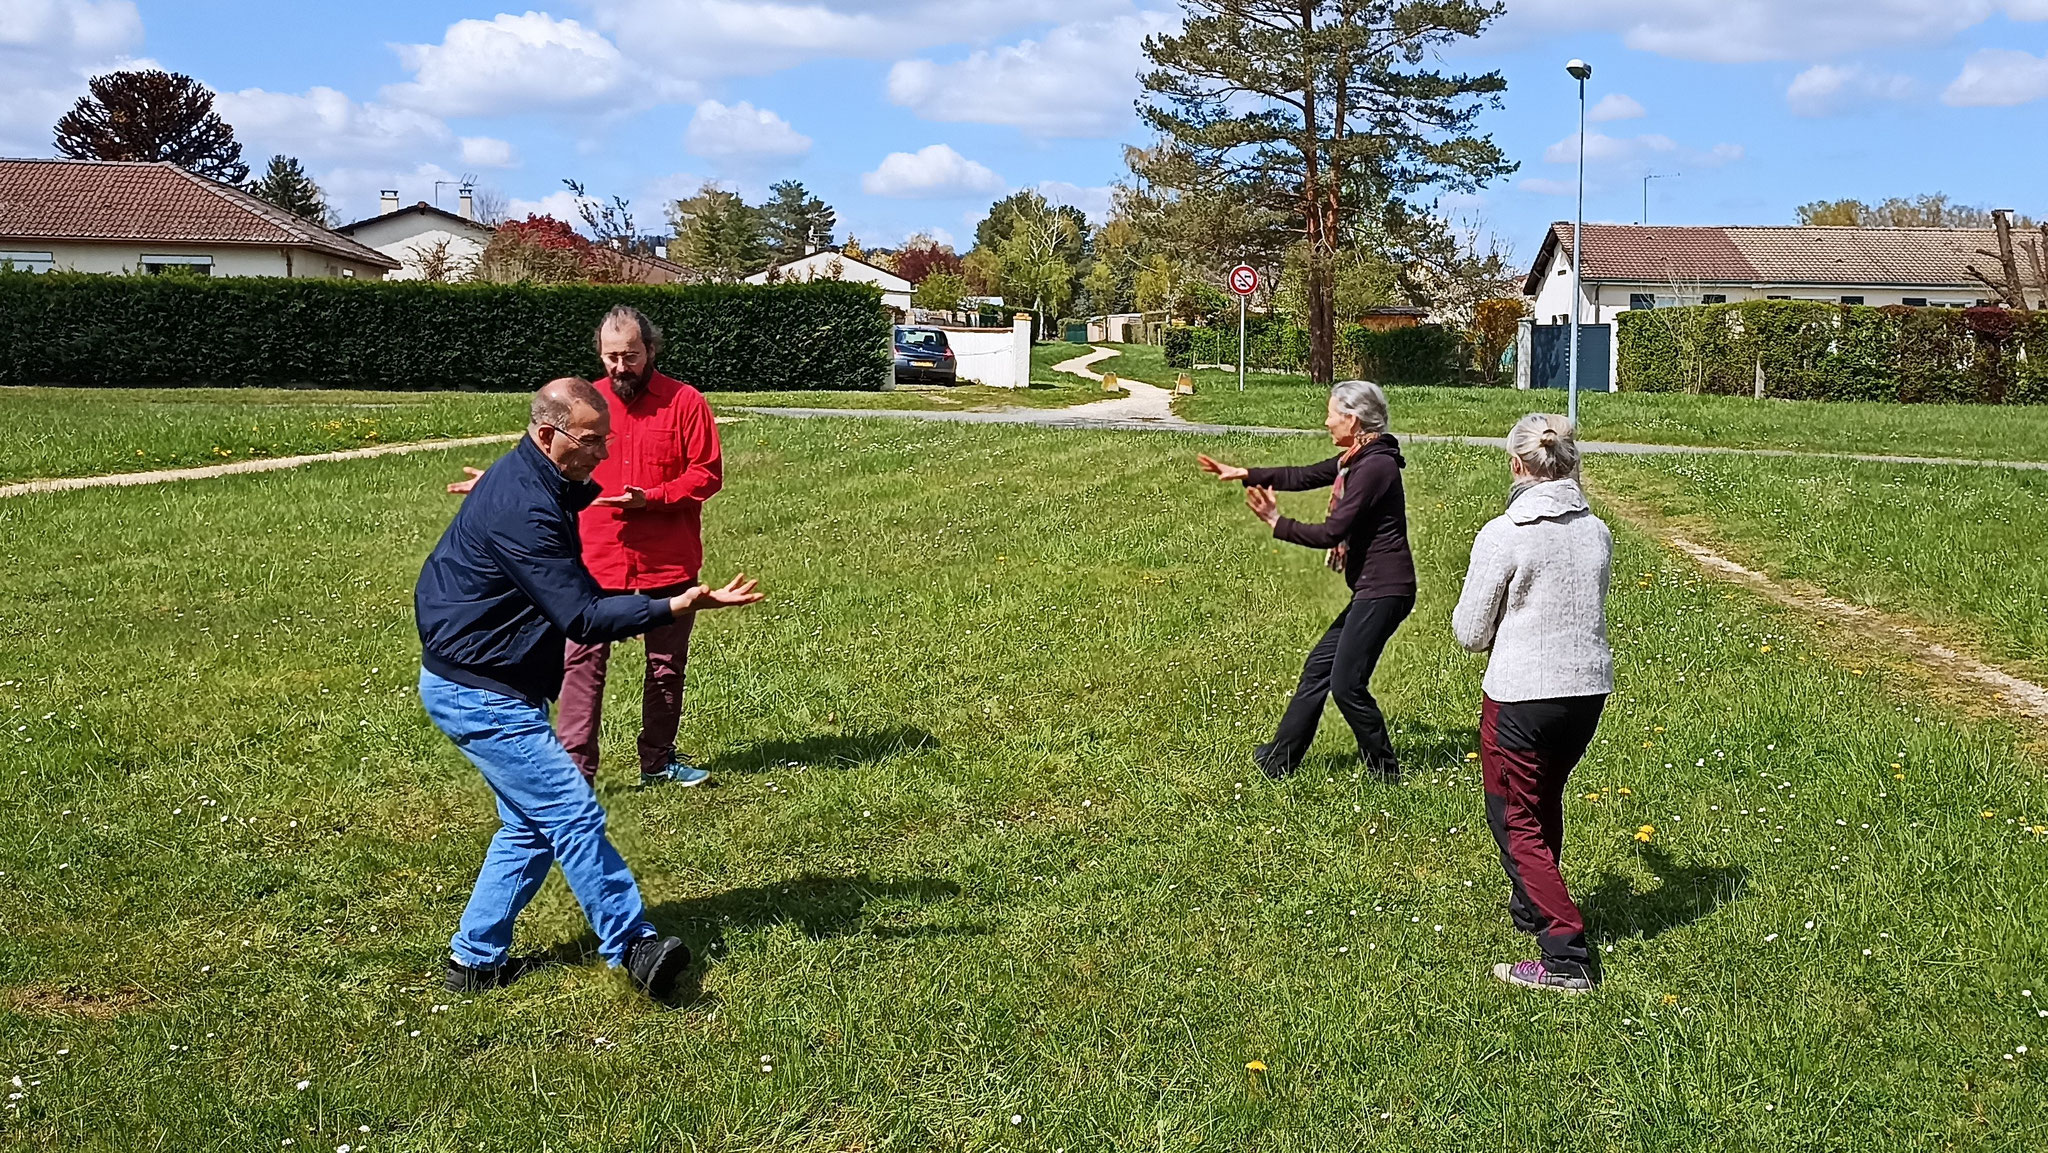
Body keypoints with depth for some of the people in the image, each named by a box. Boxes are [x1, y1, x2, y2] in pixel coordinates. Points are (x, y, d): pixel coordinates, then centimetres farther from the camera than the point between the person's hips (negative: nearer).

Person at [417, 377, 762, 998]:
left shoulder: (526, 479, 9)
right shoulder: (523, 509, -25)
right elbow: (581, 618, -28)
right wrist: (674, 606, -34)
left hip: (479, 685, 11)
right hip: (479, 694, -11)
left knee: (531, 824, 14)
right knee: (573, 814, -10)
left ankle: (476, 959, 20)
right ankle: (634, 945, -4)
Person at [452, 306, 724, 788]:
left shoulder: (685, 402, -4)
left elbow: (707, 474, -7)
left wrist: (650, 498, -18)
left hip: (668, 564, -1)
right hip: (597, 562, 1)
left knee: (667, 664, 12)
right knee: (583, 659, -6)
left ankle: (658, 760, 28)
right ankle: (573, 767, -2)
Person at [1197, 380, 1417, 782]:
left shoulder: (1375, 465, -19)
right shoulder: (1358, 459, 11)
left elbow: (1332, 533, -21)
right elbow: (1304, 476, 21)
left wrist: (1278, 523, -11)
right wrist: (1244, 474, 19)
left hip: (1384, 590, -11)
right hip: (1372, 589, 11)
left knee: (1347, 684, -6)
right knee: (1319, 666, 15)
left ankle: (1385, 770, 9)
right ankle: (1279, 759, 25)